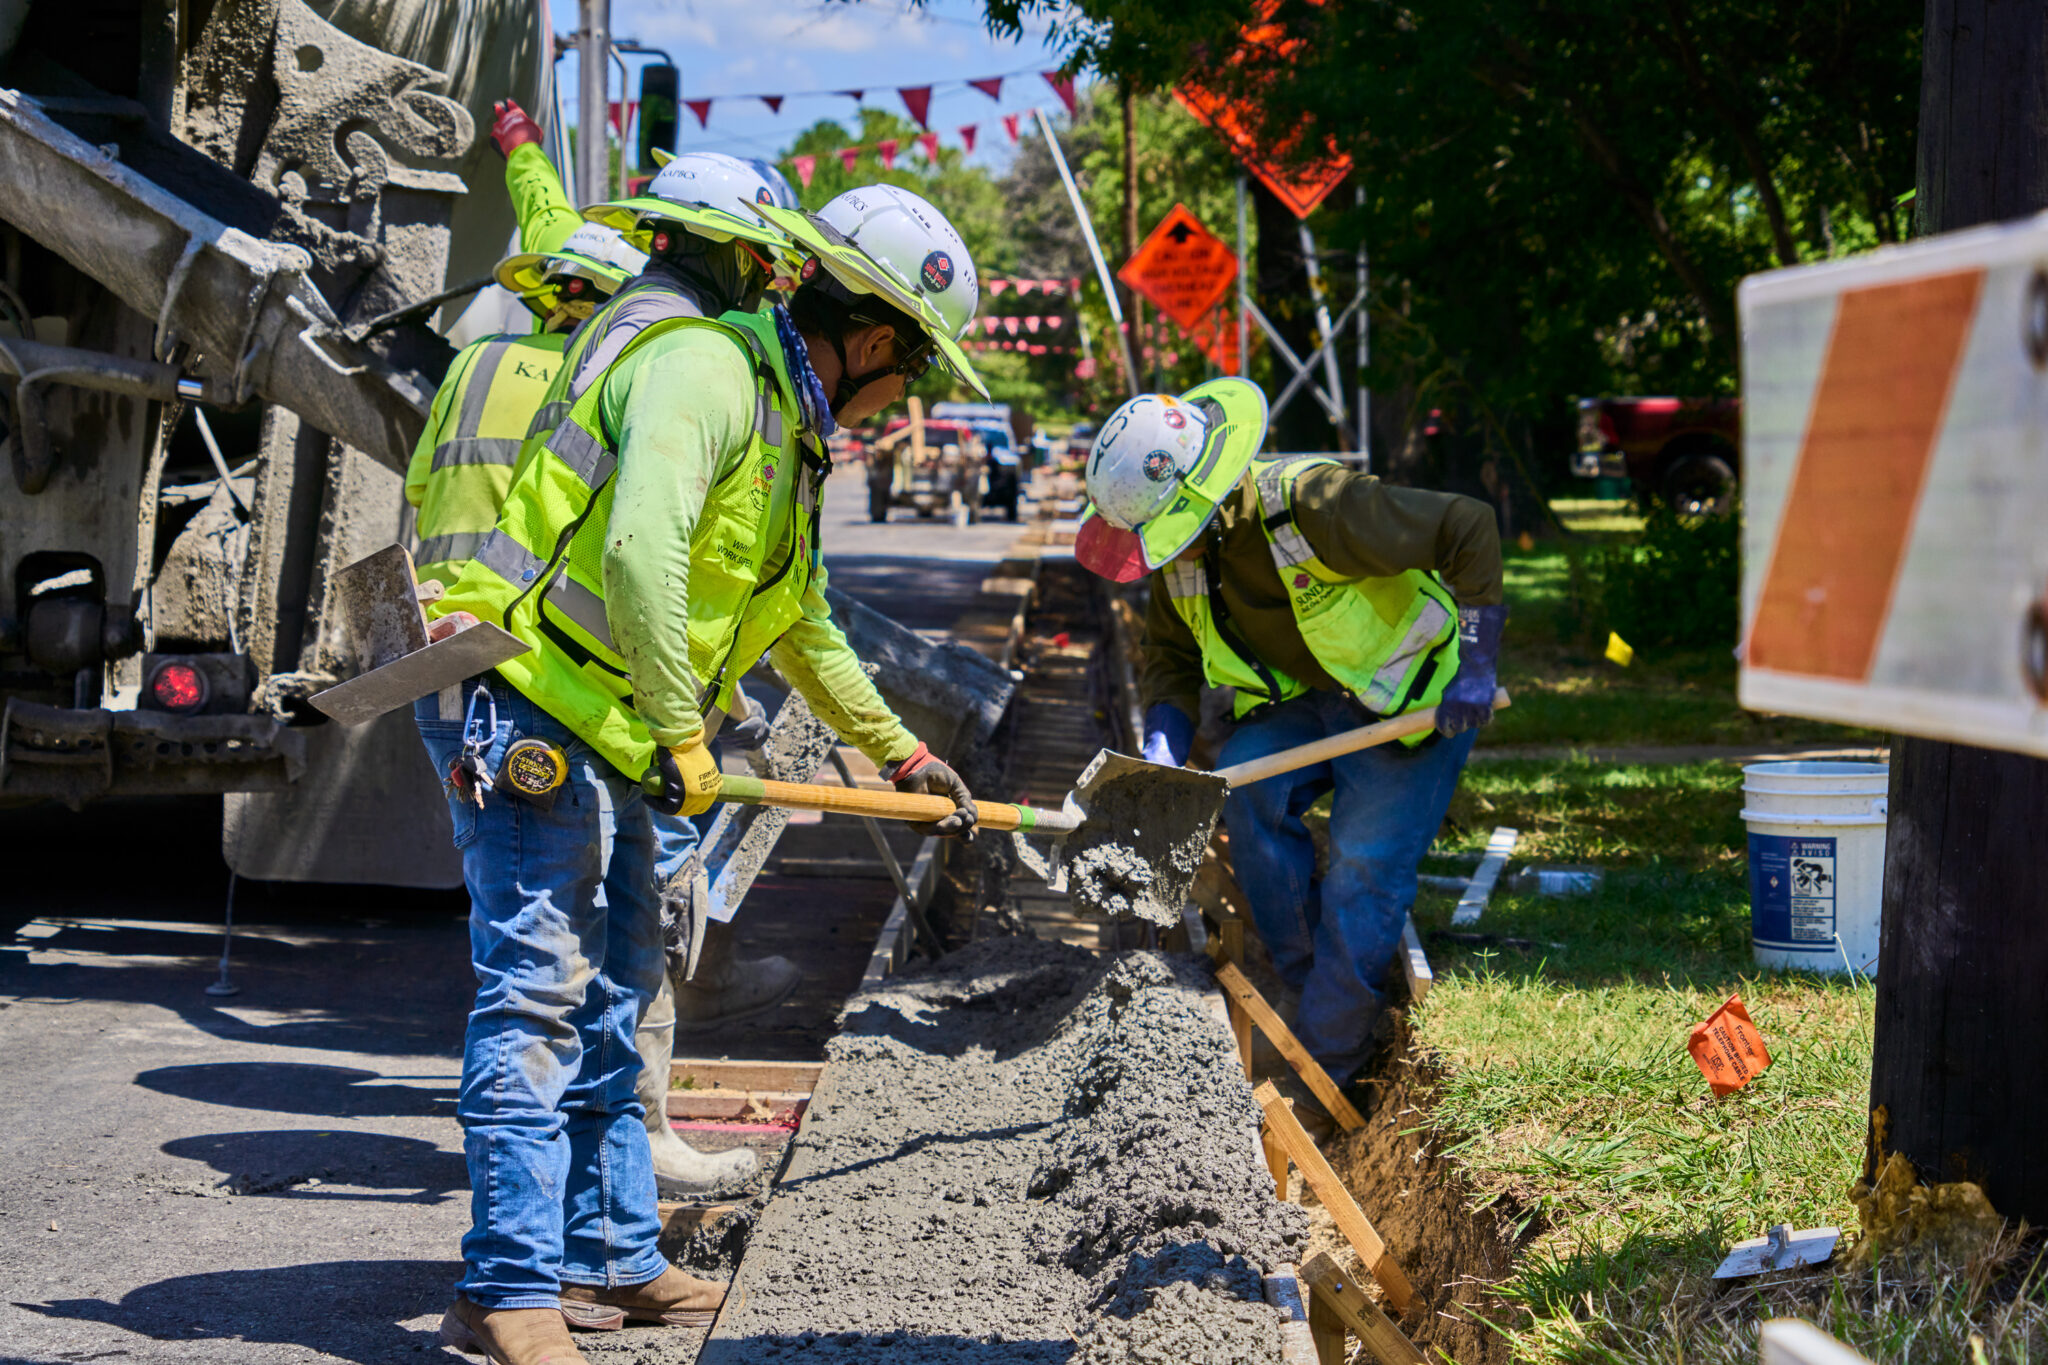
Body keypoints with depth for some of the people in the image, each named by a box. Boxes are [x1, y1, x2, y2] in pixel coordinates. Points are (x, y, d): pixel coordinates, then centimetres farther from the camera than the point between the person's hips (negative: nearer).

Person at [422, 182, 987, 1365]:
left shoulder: (789, 435, 19)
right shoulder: (704, 372, -15)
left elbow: (804, 627, 33)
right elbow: (640, 554, -29)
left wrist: (901, 753, 39)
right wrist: (685, 734, -22)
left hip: (601, 737, 11)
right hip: (524, 711, -11)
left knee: (616, 990, 14)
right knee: (540, 991, -13)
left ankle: (612, 1258, 22)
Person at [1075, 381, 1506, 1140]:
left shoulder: (1315, 506, -32)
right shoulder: (1185, 546, -11)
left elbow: (1469, 530, -25)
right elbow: (1171, 659, 4)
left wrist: (1474, 667, -23)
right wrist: (1164, 748, -16)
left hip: (1412, 698, -6)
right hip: (1301, 699, 6)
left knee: (1362, 874, -15)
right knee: (1243, 787, -22)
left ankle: (1322, 1070, -3)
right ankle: (1316, 989, -9)